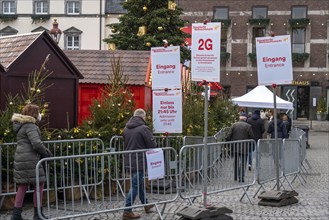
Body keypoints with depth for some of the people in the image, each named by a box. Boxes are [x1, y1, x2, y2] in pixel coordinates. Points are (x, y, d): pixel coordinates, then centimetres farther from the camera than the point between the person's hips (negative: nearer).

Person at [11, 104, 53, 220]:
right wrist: (46, 153, -6)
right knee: (39, 184, 2)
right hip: (30, 160, -9)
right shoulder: (30, 126, -14)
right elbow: (36, 144, -24)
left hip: (20, 158, 9)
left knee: (22, 186, 13)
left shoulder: (21, 125, 17)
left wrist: (46, 151, 14)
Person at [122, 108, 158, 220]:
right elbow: (153, 145, -15)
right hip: (139, 161, -8)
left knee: (139, 183, 21)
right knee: (135, 185, -1)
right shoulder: (143, 128, -16)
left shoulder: (126, 128, 7)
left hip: (129, 161, 8)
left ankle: (146, 205, 35)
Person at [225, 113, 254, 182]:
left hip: (235, 147, 3)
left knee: (236, 162, 16)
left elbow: (228, 136, -3)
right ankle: (241, 177, -10)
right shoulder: (248, 126, -5)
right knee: (243, 162, 1)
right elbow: (252, 137, -5)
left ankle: (236, 177, 22)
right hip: (244, 147, -3)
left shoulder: (234, 125, 2)